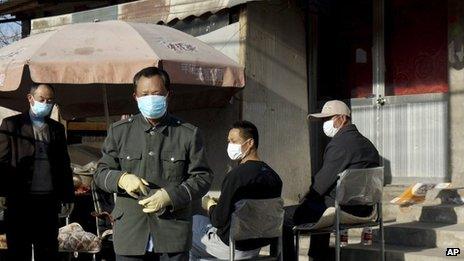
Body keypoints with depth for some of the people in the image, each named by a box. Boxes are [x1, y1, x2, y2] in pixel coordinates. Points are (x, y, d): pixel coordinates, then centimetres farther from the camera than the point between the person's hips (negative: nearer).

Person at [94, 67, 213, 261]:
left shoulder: (188, 134, 4)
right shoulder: (119, 131, 9)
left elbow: (203, 177, 2)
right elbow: (101, 173, 11)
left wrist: (170, 196, -14)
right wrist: (122, 179, -12)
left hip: (174, 235, -1)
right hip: (130, 234, 1)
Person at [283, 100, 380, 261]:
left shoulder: (340, 143, -16)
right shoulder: (366, 143, 14)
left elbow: (324, 180, -16)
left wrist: (307, 198, 2)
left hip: (341, 210, -10)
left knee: (283, 217, -5)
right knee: (318, 204, 38)